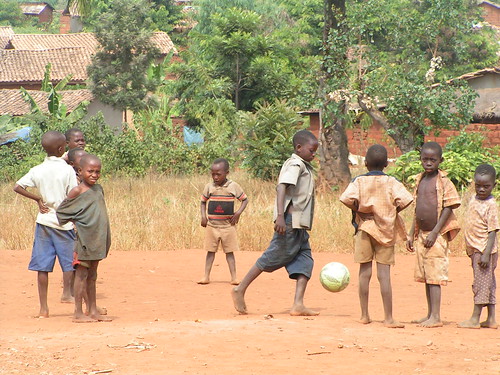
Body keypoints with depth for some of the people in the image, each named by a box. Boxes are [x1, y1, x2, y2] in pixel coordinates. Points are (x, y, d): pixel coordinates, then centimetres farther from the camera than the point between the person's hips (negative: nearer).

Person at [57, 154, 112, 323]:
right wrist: (76, 224, -11)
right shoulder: (77, 192, -10)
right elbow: (61, 212, -6)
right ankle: (78, 313, -1)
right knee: (82, 274, -4)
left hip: (98, 238, 7)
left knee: (92, 275, 12)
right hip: (84, 238, -7)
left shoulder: (98, 189, 10)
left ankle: (93, 310, 17)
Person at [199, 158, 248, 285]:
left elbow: (245, 199, 5)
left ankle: (234, 277, 3)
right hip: (212, 225, 1)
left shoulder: (233, 186, -4)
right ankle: (206, 276, 6)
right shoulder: (209, 187, 1)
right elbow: (203, 202, 13)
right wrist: (203, 216, -1)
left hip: (228, 225, -1)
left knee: (229, 252, 2)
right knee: (210, 251, 4)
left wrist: (238, 213, -8)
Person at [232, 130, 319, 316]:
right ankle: (240, 290, 6)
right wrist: (280, 216, -34)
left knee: (305, 262, 1)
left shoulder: (304, 167, 19)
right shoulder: (295, 165, -10)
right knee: (274, 258, -4)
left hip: (299, 226, 10)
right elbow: (282, 187, -23)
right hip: (290, 221, -10)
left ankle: (298, 304, -6)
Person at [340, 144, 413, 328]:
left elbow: (347, 198, -17)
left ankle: (364, 315, 12)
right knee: (384, 274, -2)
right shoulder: (391, 182, -2)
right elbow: (405, 199, -13)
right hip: (386, 230, -1)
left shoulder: (359, 181, -2)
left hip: (364, 229, 1)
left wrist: (357, 209, 0)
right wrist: (392, 211, 3)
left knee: (364, 273, 8)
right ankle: (388, 318, -5)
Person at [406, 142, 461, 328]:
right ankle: (430, 314, 18)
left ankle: (436, 317, -10)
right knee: (425, 276, 11)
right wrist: (412, 234, 17)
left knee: (434, 276, -10)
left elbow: (448, 208, -12)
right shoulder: (420, 180, 13)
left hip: (437, 234, -7)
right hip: (422, 234, 7)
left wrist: (434, 233, -17)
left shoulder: (443, 181, -8)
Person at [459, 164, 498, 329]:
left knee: (481, 282, -4)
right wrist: (470, 247, 20)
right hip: (474, 249, 8)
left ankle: (475, 319, -2)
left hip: (484, 250, -8)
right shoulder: (474, 200, 10)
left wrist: (486, 254, -22)